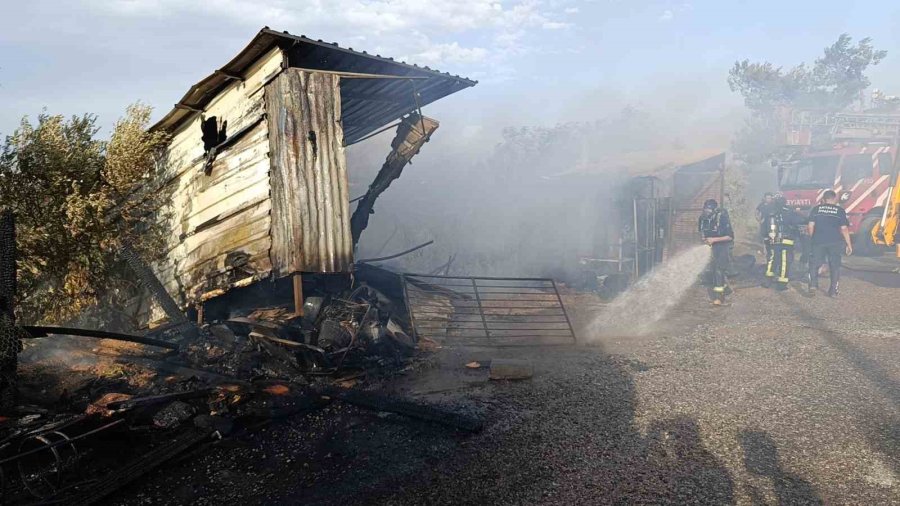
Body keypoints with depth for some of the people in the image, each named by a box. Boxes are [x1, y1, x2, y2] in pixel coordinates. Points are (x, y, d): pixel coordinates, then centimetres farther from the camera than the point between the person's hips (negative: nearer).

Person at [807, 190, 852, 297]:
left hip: (818, 241, 0)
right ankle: (833, 290, 9)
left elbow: (810, 226, 0)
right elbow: (844, 229, -1)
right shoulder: (840, 210, 1)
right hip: (835, 242, 0)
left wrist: (811, 238, 14)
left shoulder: (816, 209, 3)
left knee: (814, 264, 9)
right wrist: (849, 245, 4)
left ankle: (813, 284, -10)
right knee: (834, 266, 9)